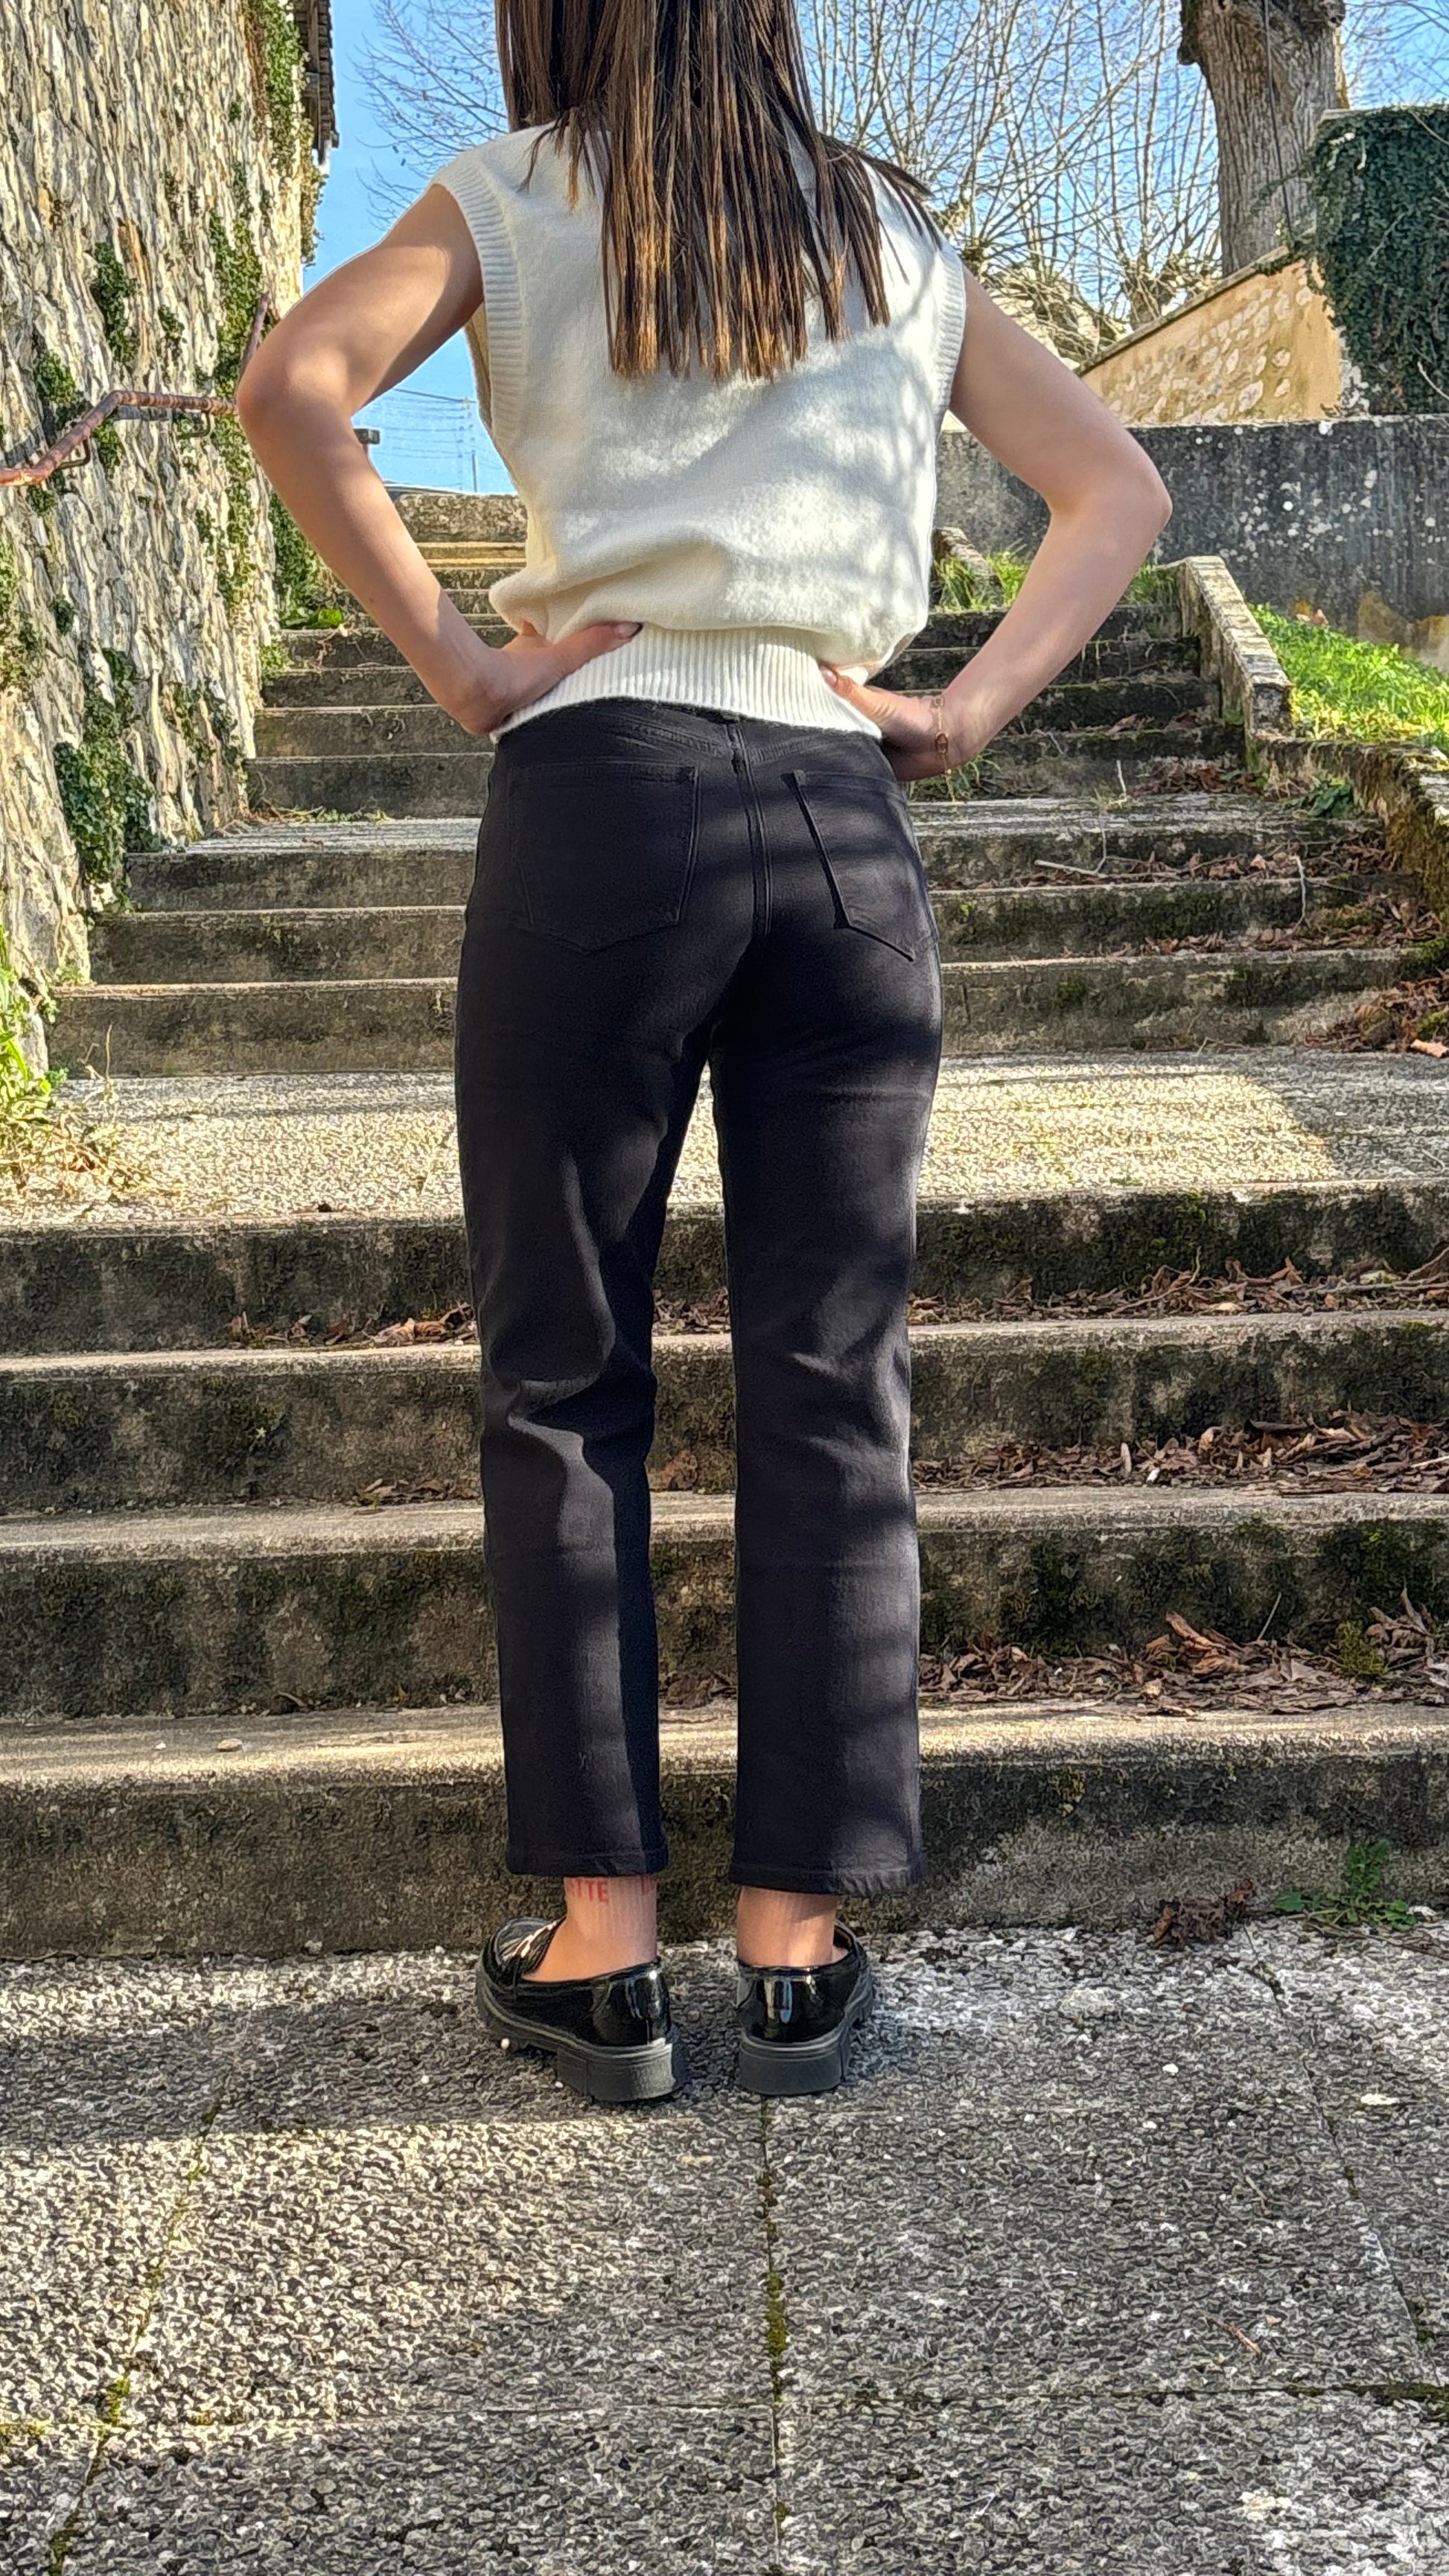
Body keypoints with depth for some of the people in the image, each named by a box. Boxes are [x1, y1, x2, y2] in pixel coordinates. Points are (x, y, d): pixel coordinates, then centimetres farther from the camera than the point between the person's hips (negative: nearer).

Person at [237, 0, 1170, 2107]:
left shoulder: (519, 196, 11)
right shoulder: (896, 235, 21)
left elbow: (292, 385, -5)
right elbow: (1118, 490, 18)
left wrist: (448, 656, -1)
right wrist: (968, 712, 8)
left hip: (603, 797, -2)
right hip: (849, 825, 3)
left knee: (562, 1384, 5)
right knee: (831, 1396, 5)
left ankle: (603, 1948, 8)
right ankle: (799, 1946, 11)